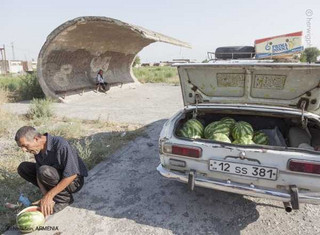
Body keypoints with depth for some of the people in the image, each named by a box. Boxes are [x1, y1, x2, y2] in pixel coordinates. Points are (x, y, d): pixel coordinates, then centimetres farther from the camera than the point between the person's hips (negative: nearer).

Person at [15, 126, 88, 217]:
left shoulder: (60, 145, -30)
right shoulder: (38, 149, -6)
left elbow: (71, 175, -31)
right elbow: (38, 175, -6)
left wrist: (49, 196, -28)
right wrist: (45, 196, -21)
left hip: (74, 181, -7)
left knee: (44, 171, -33)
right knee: (23, 167, -2)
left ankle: (64, 198, -9)